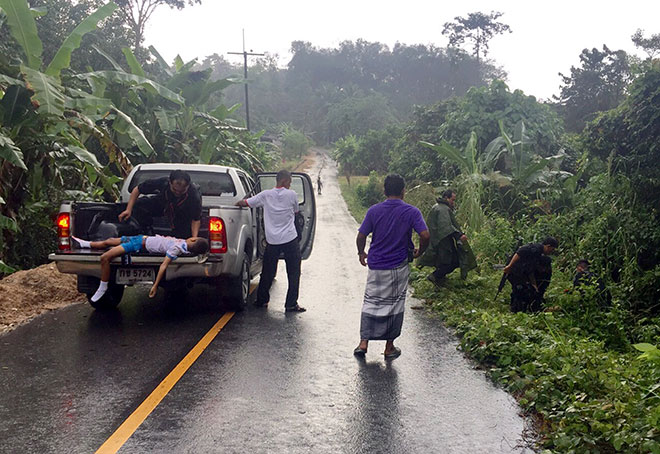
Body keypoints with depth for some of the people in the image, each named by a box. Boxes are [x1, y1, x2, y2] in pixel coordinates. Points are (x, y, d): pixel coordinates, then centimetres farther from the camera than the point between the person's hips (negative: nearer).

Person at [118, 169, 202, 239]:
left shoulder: (195, 197, -38)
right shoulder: (163, 182, -34)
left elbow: (196, 219, -23)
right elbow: (137, 189, -18)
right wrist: (128, 210, -22)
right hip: (164, 205, 2)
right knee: (139, 204, -17)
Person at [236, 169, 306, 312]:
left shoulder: (266, 195, -1)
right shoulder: (292, 195, -4)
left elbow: (244, 203, 2)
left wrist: (237, 203, 22)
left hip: (272, 240, 3)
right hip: (290, 239, -2)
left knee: (268, 272, 15)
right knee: (293, 272, 5)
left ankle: (262, 299, 25)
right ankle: (291, 304, 3)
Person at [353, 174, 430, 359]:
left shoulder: (374, 210, -4)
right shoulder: (411, 212, -7)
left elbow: (361, 236, -4)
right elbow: (425, 236, -16)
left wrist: (361, 253, 14)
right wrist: (420, 252, 4)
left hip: (376, 266, 1)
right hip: (399, 267, -1)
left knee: (371, 302, 12)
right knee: (395, 305, 10)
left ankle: (364, 342, 7)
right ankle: (389, 347, 17)